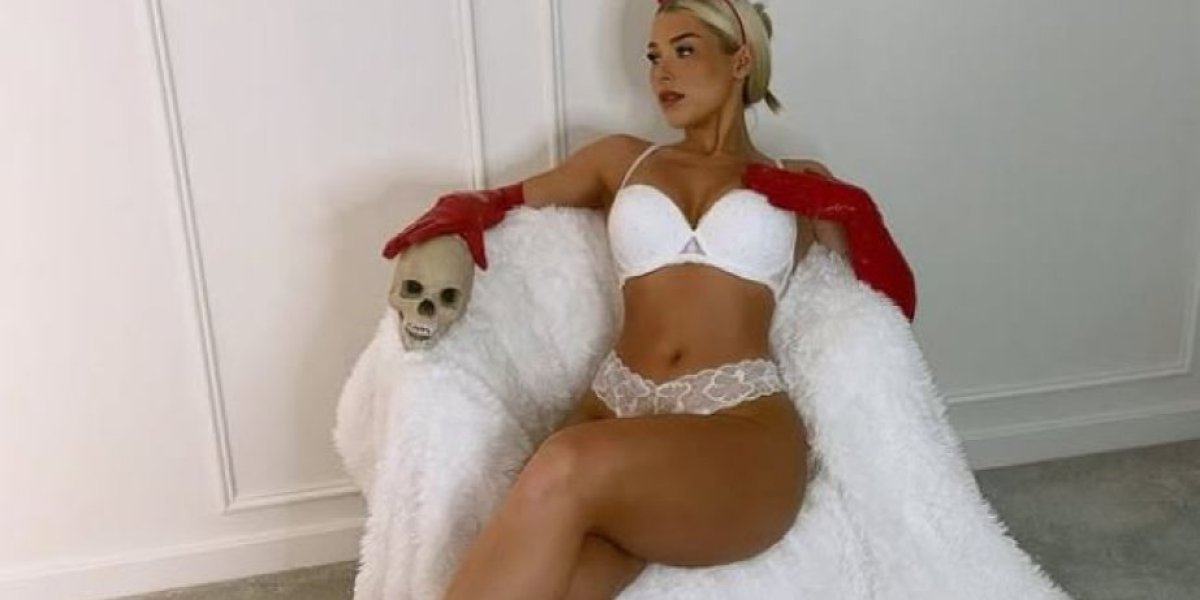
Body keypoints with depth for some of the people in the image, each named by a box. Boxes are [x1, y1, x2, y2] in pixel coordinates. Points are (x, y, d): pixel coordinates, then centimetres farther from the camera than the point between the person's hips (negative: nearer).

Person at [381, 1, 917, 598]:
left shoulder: (801, 185, 19)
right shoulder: (622, 159, 24)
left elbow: (895, 304, 19)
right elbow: (504, 199, 31)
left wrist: (849, 208, 3)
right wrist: (456, 213, 8)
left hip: (742, 426, -2)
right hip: (617, 408, 2)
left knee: (562, 475, -35)